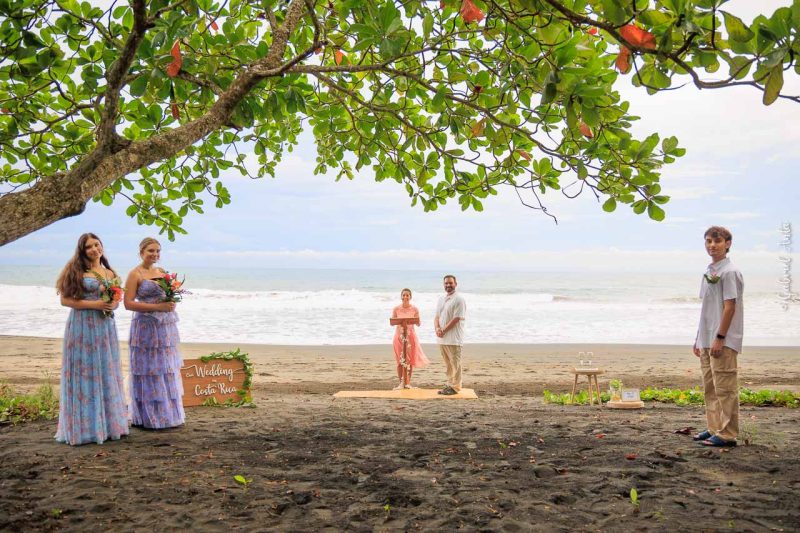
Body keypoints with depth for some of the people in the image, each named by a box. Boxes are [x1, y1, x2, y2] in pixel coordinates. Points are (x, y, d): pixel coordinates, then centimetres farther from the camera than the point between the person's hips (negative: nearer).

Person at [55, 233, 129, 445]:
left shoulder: (110, 273, 13)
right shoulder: (76, 271, -2)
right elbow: (65, 300, -7)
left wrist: (113, 304, -3)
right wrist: (94, 304, -16)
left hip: (105, 326, 5)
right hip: (82, 326, -5)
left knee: (106, 373, 8)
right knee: (85, 374, -2)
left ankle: (108, 423, 18)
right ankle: (85, 427, 6)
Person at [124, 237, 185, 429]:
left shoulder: (162, 272, 14)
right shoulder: (135, 274, -5)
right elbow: (128, 303, -11)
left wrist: (171, 303, -1)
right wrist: (157, 307, -19)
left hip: (166, 327, 6)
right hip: (146, 327, -6)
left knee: (167, 371, 9)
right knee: (148, 372, -2)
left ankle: (167, 414, 19)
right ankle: (149, 418, 7)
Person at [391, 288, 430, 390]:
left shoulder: (414, 309, 0)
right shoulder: (396, 309, 0)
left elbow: (418, 324, -1)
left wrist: (416, 320, -23)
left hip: (410, 335, 0)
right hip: (399, 336, 0)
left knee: (410, 360, 3)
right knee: (400, 360, 2)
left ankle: (408, 382, 13)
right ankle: (401, 382, 10)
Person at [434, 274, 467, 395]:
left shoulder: (459, 299, -10)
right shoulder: (441, 299, 14)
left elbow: (456, 319, -16)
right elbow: (437, 316, 14)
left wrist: (443, 331, -14)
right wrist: (437, 328, -6)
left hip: (453, 339, -7)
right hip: (442, 338, 7)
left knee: (455, 363, -1)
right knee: (448, 364, 15)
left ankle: (455, 387, 6)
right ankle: (449, 384, 23)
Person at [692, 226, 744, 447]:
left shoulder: (729, 272, -11)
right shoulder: (709, 271, 16)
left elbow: (730, 307, -16)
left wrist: (719, 338, -19)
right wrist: (699, 337, 19)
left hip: (723, 341, -9)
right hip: (707, 340, 10)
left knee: (724, 387, -6)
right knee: (710, 387, 15)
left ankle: (727, 434, 0)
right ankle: (714, 428, 25)